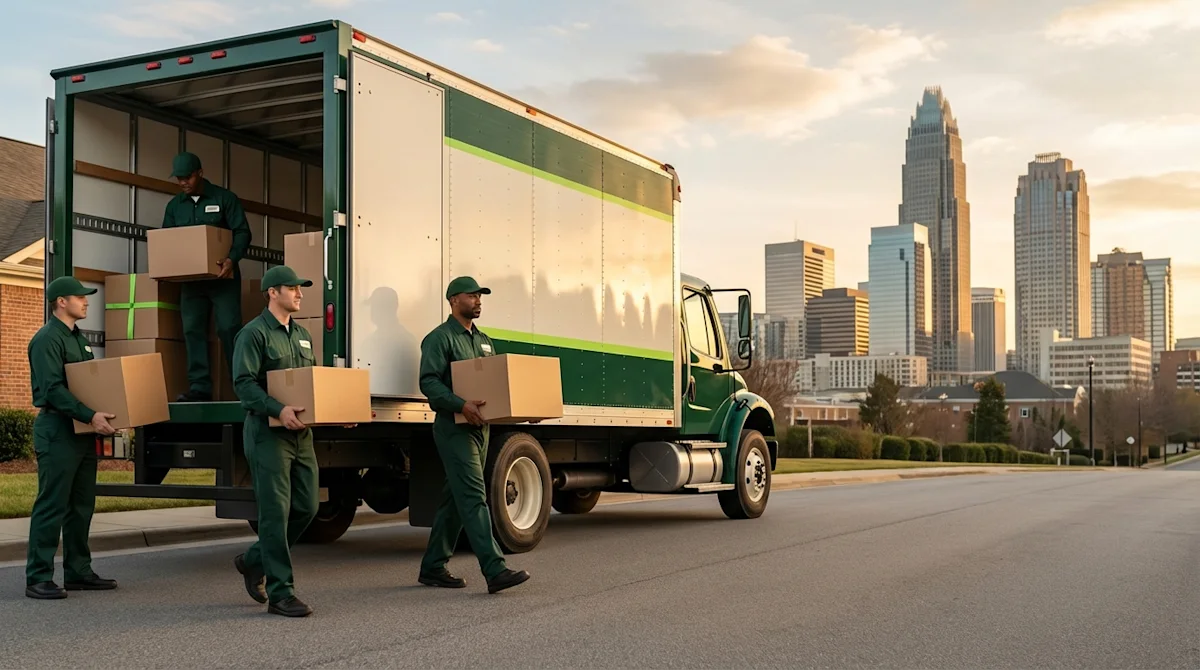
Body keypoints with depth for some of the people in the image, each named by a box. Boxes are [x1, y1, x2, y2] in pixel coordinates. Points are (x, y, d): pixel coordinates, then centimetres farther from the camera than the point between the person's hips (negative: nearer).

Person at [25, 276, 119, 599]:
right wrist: (90, 415, -29)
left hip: (83, 433, 9)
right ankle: (38, 578, -4)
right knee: (52, 506, -8)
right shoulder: (47, 340, -12)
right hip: (58, 431, -9)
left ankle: (78, 572, 19)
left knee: (82, 506, 12)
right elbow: (53, 389, -22)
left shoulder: (79, 338, 18)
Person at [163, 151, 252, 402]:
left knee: (229, 328, -9)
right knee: (193, 330, -2)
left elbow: (242, 232, -6)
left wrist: (232, 259, -23)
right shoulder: (174, 205, 14)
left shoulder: (224, 198, 0)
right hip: (191, 278, 4)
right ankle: (200, 387, -2)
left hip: (222, 276, -4)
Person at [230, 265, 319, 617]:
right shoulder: (254, 333, -7)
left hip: (300, 433, 8)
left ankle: (253, 561, 29)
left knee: (305, 507, 8)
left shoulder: (302, 335, 18)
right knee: (276, 511, -6)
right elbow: (244, 383, -17)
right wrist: (278, 410, -29)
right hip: (267, 433, -8)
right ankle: (280, 594, -1)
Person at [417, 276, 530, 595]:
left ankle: (433, 567, 20)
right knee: (474, 497, -14)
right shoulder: (440, 338, -5)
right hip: (454, 428, -9)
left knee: (455, 499, 12)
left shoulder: (483, 341, 20)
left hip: (480, 426, 9)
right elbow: (428, 381, -16)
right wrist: (461, 404, -29)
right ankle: (495, 571, -19)